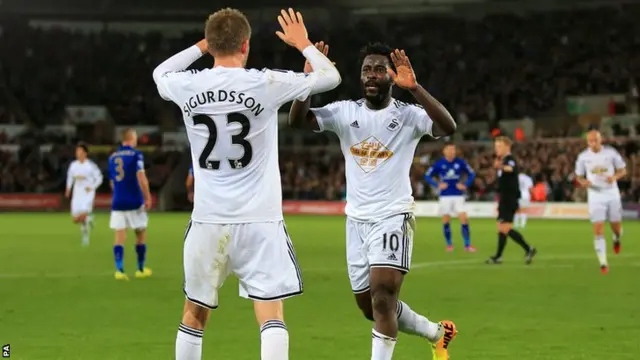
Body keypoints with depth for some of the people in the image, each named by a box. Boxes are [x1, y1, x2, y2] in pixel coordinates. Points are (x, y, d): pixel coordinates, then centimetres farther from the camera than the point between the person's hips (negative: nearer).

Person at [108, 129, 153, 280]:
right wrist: (147, 197, -11)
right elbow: (141, 177, -17)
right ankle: (141, 269, 19)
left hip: (117, 202, 4)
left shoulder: (112, 157, 12)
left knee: (120, 236, 0)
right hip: (135, 202, -4)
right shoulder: (136, 154, -6)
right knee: (141, 234, 12)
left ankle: (119, 270, -13)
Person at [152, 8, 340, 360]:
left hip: (208, 221, 3)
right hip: (259, 221, -3)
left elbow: (160, 73, 27)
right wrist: (303, 43, 23)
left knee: (194, 315, 17)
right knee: (271, 317, -4)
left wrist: (201, 46, 32)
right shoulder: (266, 83, -8)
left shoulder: (188, 86, 0)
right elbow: (331, 76, 7)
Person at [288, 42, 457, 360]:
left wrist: (414, 88, -36)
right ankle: (436, 333, 36)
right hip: (356, 219, 5)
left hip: (393, 217, -5)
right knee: (371, 308, 14)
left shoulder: (408, 115, -8)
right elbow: (297, 120, -12)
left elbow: (448, 127, -26)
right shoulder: (344, 112, 2)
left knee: (382, 300, -18)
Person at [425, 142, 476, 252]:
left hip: (458, 196, 0)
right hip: (445, 196, 0)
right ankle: (449, 244, 19)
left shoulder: (460, 163, -1)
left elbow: (472, 174, 9)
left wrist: (465, 185, -6)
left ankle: (467, 245, -5)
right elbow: (427, 176, 0)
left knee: (464, 219, -10)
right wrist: (437, 185, -13)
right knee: (446, 220, 2)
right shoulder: (439, 164, -4)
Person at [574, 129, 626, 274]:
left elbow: (623, 170, 4)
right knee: (598, 230, -10)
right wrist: (583, 182, -16)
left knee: (616, 228, 8)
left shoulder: (611, 153, -5)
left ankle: (616, 239, 46)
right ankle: (603, 263, -6)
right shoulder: (583, 157, -3)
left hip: (612, 194, 0)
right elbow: (579, 176, 7)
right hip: (595, 195, 0)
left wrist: (615, 177, -18)